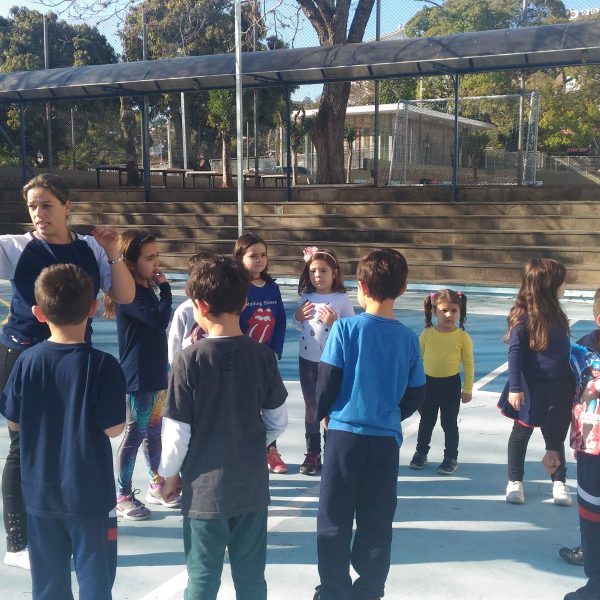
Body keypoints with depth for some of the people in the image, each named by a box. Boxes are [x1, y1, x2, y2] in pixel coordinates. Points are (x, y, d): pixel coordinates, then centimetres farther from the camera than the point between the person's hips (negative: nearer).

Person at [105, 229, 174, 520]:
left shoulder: (147, 289, 11)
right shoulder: (129, 293, -17)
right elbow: (161, 320, -26)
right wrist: (165, 288, -17)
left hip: (156, 373, 8)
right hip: (138, 376, -8)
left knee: (154, 431, 16)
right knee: (135, 433, 1)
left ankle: (157, 486, 29)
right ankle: (122, 496, 13)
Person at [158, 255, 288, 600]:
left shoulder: (190, 360, -17)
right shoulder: (263, 356, -8)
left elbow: (177, 432, -13)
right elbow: (278, 421, 0)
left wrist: (170, 474, 4)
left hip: (205, 488, -3)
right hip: (253, 486, 3)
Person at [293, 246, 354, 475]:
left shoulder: (342, 299, -10)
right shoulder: (305, 297, 3)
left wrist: (334, 322, -23)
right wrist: (298, 317, -5)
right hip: (307, 360, 4)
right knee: (311, 407, 12)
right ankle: (312, 453, 23)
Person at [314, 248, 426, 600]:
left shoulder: (346, 328, -11)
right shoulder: (408, 338, 0)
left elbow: (327, 383, -8)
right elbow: (416, 396, 5)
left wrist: (321, 414, 10)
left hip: (346, 433, -3)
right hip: (387, 439, 3)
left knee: (334, 521, 10)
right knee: (377, 523, 13)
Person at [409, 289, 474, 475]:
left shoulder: (463, 337, -9)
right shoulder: (427, 334, -5)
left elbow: (468, 364, -3)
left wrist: (467, 389, -3)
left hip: (451, 384, -2)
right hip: (428, 382, 2)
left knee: (449, 423, 8)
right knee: (426, 421, 16)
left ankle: (451, 458, 22)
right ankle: (421, 453, 32)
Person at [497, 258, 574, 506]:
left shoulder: (555, 314, 4)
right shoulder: (523, 317, -17)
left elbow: (564, 349, 11)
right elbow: (515, 353, -16)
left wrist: (571, 383, 14)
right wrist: (514, 387, -18)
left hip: (559, 388, 6)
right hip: (532, 389, -6)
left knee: (556, 435, 14)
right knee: (521, 433, 11)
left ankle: (559, 482, 28)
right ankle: (515, 481, 26)